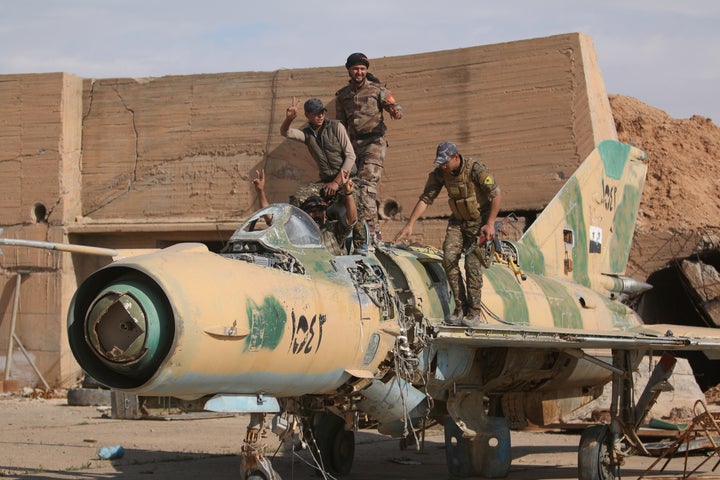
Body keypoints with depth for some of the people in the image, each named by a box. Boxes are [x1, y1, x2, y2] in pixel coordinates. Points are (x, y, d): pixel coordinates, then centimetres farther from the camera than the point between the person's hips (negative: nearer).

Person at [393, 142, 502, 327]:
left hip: (479, 221, -5)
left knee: (472, 263, -11)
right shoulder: (439, 173, -9)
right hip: (457, 221, 5)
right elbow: (425, 199, -7)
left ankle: (474, 313, -2)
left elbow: (496, 195, -17)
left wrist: (490, 224, -19)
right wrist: (410, 225, -14)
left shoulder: (476, 169, -23)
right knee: (449, 258, -12)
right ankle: (460, 308, -4)